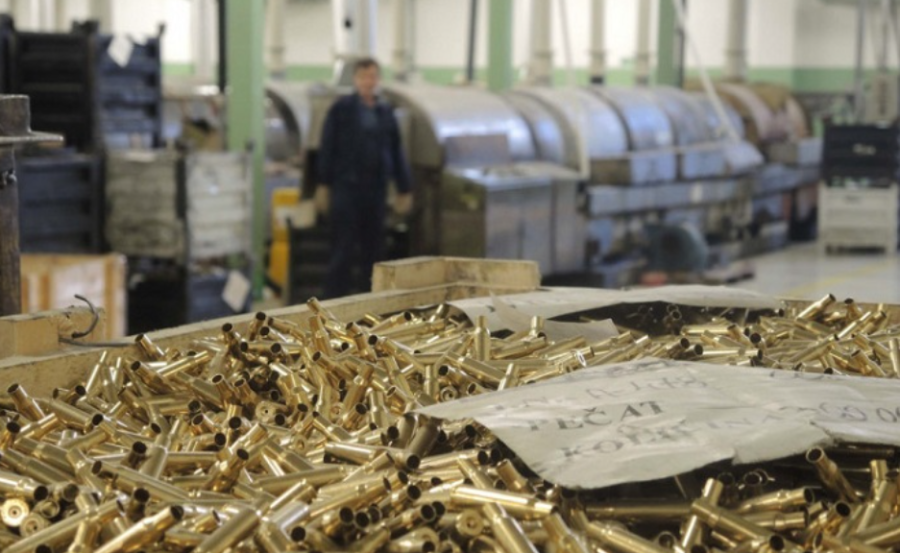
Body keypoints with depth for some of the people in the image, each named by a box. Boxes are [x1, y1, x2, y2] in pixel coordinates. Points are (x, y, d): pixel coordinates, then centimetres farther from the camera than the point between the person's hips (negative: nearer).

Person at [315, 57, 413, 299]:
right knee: (343, 250, -4)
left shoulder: (385, 113, 10)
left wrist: (404, 189, 12)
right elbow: (327, 149, 0)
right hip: (346, 186, -3)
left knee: (374, 249, 7)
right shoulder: (341, 109, 0)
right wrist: (323, 186, -5)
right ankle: (334, 302, 0)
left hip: (376, 188, 4)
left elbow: (396, 153, 13)